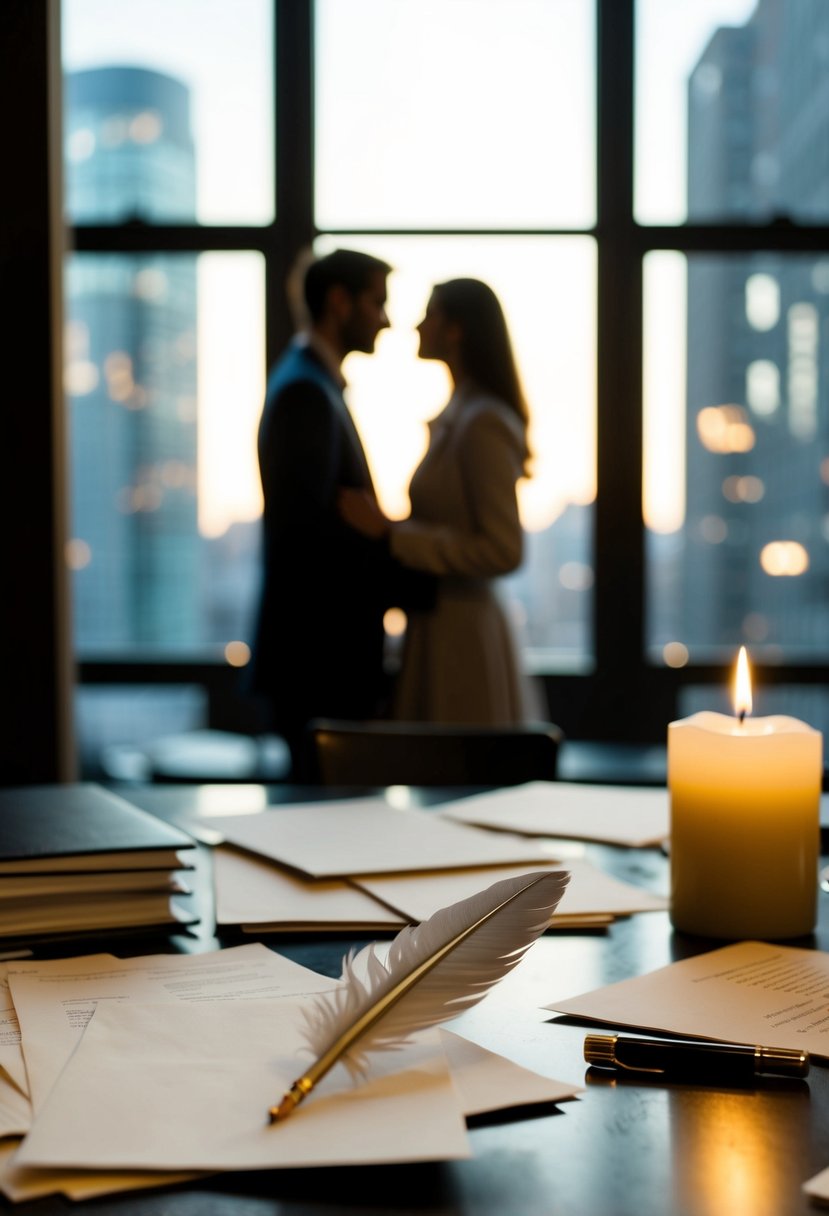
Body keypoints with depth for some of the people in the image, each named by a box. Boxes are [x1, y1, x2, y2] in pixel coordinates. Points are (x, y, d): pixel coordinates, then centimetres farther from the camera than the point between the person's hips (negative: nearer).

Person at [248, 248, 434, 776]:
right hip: (319, 654, -10)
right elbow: (304, 526, -22)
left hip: (330, 654, 10)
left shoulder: (317, 384, 17)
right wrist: (412, 578, -16)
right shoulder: (304, 391, -14)